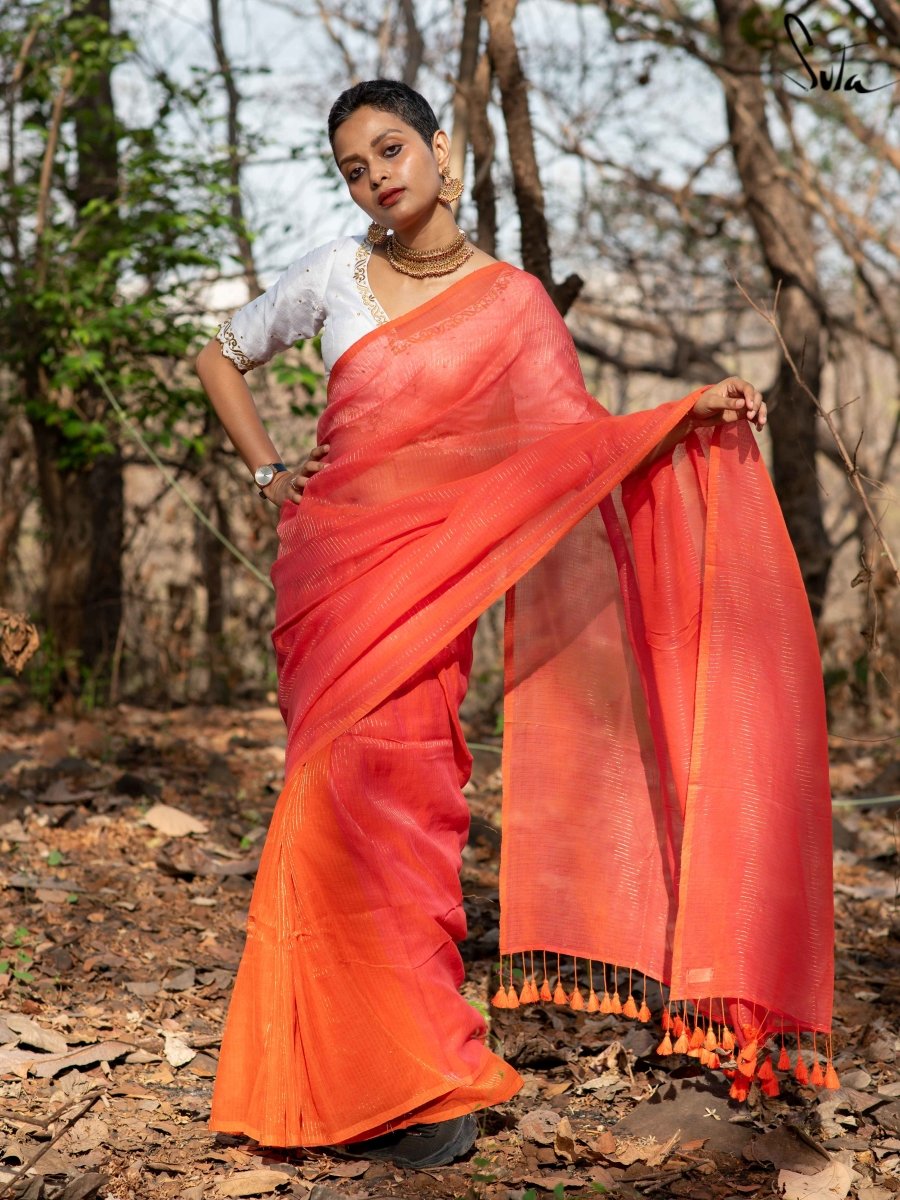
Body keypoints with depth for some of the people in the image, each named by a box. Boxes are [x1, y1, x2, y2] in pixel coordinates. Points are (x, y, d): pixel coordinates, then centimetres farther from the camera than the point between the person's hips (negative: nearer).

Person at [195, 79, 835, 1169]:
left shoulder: (513, 302, 4)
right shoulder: (333, 274, 8)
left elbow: (578, 440, -3)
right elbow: (221, 358, 21)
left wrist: (692, 415, -16)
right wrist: (266, 472, 11)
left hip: (429, 570, -2)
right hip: (327, 563, 2)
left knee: (388, 790, -14)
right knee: (343, 792, -6)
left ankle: (405, 1074, -4)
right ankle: (376, 1073, 3)